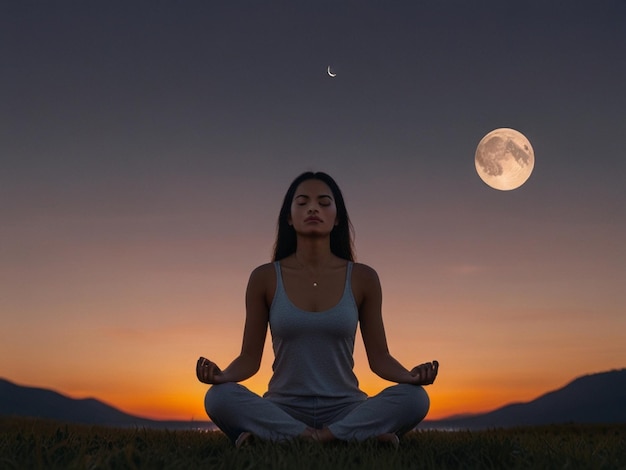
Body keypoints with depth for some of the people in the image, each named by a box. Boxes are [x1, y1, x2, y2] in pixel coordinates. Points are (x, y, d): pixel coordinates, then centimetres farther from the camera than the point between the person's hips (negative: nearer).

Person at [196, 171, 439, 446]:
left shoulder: (362, 278, 2)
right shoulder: (265, 278, 1)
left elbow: (379, 357, 4)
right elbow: (250, 357, 2)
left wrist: (411, 375, -17)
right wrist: (221, 375, -19)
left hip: (345, 409, 1)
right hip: (282, 410, 0)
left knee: (414, 398, -27)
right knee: (220, 398, -30)